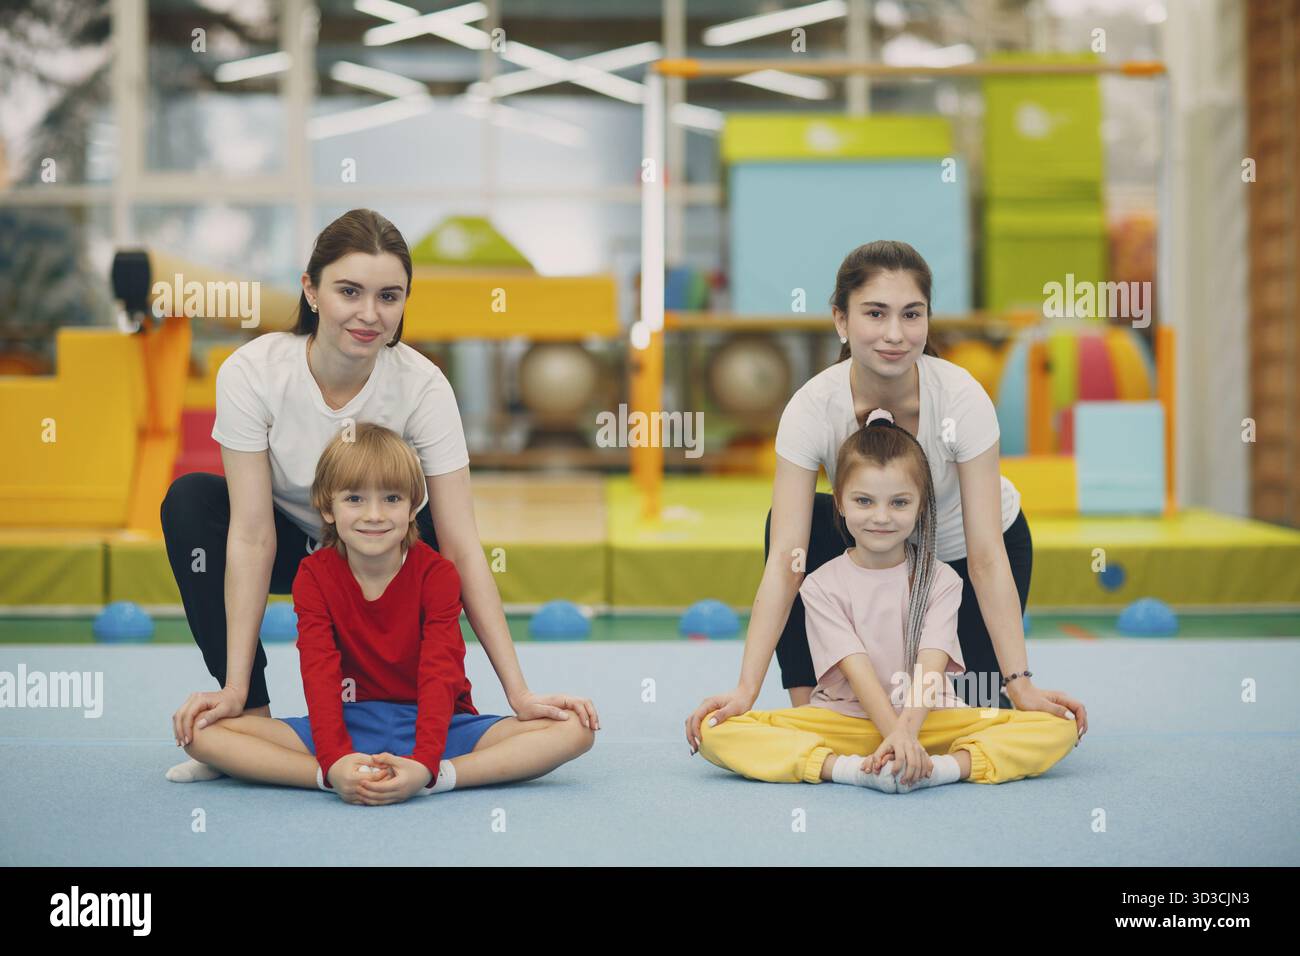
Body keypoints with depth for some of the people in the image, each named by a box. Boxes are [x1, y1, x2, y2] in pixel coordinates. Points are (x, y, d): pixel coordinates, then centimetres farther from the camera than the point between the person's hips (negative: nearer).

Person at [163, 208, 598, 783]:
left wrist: (520, 693, -34)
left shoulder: (421, 386, -26)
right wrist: (235, 687, -34)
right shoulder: (251, 373, -27)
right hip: (293, 546, 0)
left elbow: (460, 546, -28)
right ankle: (252, 714, -21)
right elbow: (252, 535, -28)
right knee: (189, 501, -28)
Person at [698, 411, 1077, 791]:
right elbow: (858, 672, -13)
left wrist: (906, 732, -32)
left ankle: (944, 767, -38)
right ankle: (850, 768, -38)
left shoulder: (940, 580, 2)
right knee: (717, 731, -26)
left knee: (1058, 727, -20)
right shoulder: (822, 585, -1)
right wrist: (895, 738, -30)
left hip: (929, 721, 1)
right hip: (845, 720, -1)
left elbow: (929, 668, -13)